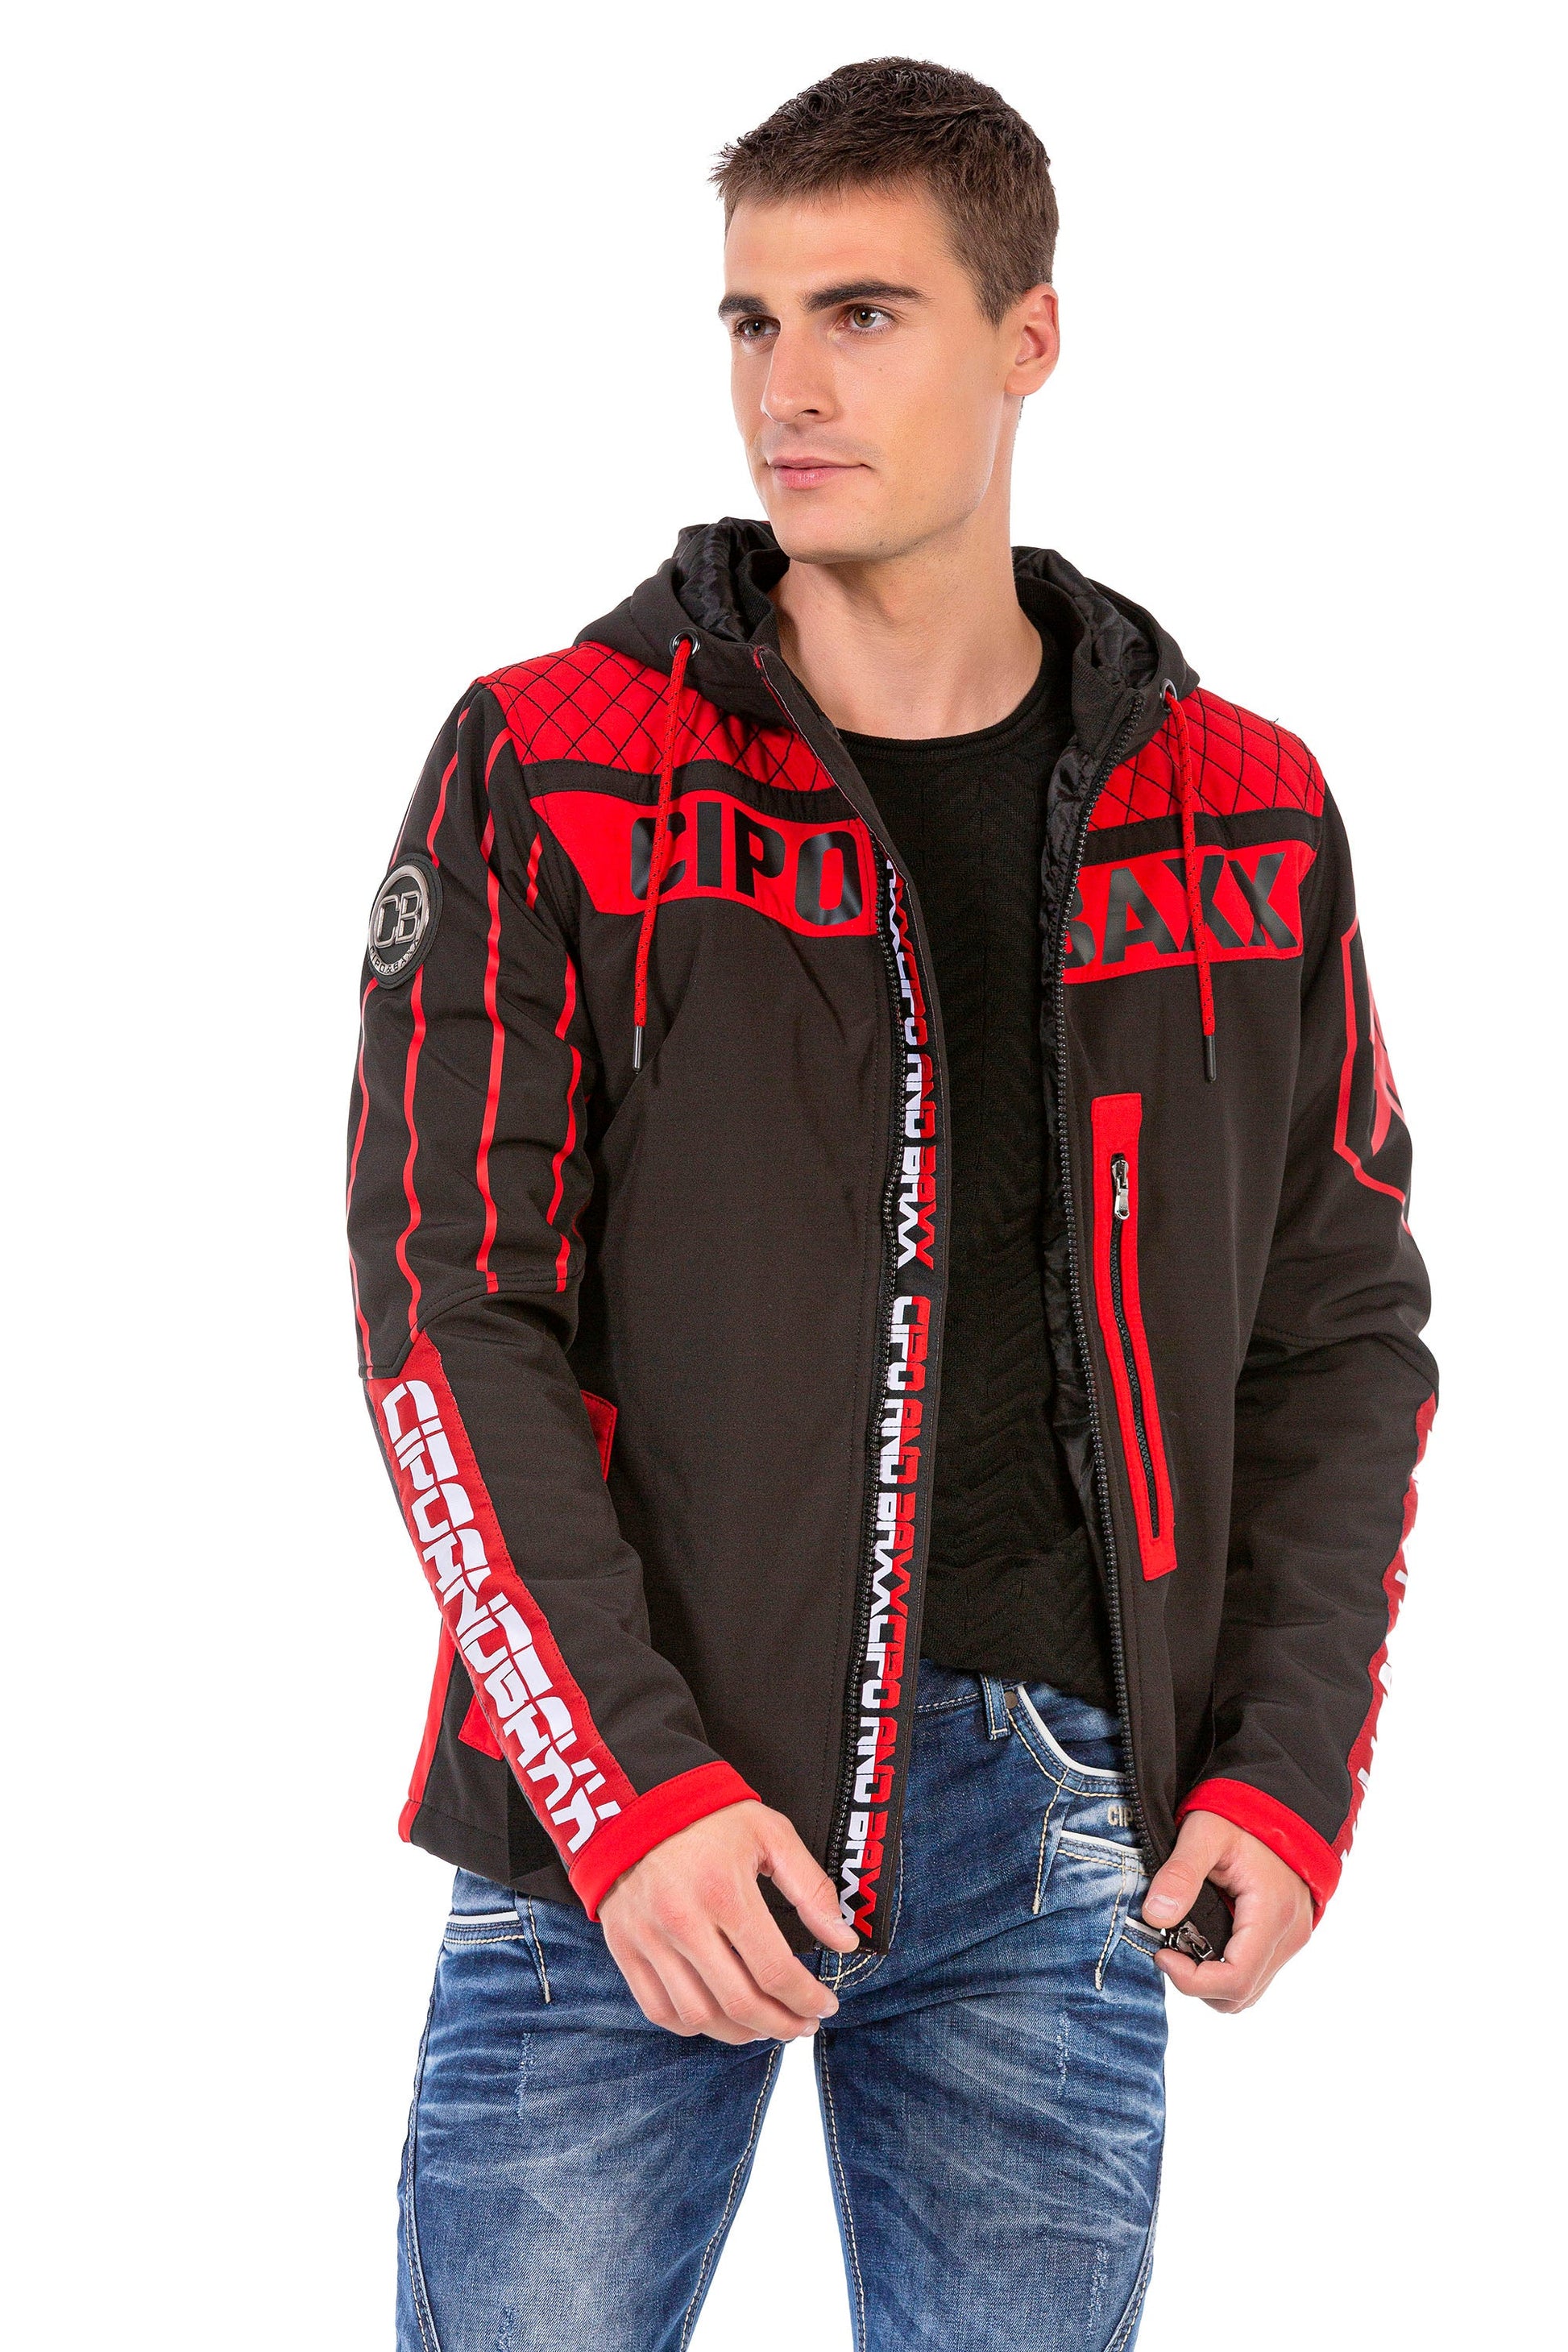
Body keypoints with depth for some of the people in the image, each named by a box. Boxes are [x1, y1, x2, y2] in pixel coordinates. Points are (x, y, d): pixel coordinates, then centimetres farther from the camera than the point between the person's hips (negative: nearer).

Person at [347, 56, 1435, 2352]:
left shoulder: (1242, 818, 8)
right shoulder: (551, 769, 0)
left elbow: (1342, 1326, 11)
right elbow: (450, 1309, -5)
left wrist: (1291, 1774, -1)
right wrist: (632, 1790, -15)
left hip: (1063, 1834, 2)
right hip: (626, 1800, -2)